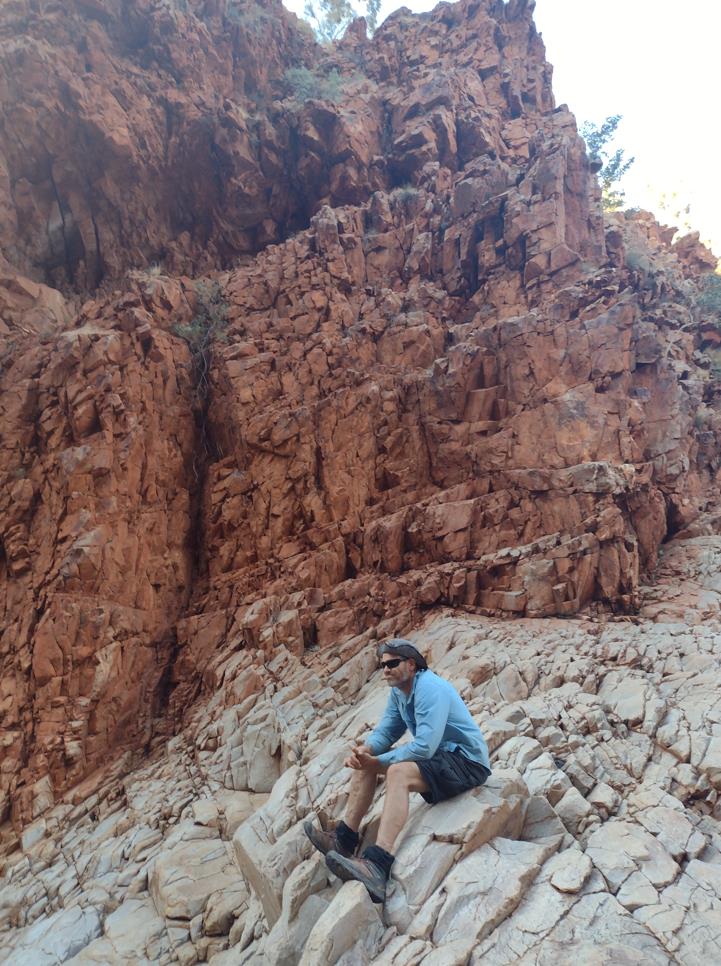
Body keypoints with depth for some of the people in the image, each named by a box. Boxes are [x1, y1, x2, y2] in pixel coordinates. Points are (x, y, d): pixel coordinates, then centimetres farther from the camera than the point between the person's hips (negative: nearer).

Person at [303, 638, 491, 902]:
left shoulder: (430, 689, -23)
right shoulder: (398, 691, 6)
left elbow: (424, 747, -30)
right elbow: (385, 732, 7)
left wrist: (376, 762, -24)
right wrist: (363, 751, -16)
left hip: (466, 762, -10)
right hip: (436, 756, 10)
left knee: (398, 772, -33)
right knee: (366, 760, 5)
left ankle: (378, 866, -44)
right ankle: (344, 838, 6)